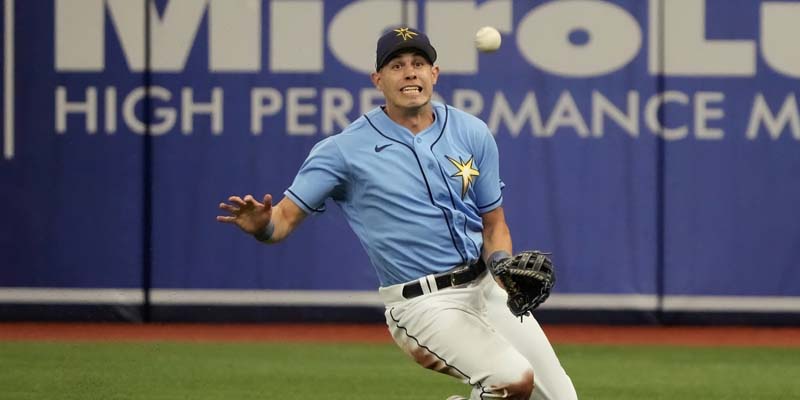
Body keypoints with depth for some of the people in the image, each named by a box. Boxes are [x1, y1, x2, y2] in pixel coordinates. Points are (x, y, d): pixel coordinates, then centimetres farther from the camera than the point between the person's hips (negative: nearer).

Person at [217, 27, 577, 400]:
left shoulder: (472, 134, 4)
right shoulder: (346, 149, -8)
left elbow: (493, 223, 11)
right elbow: (285, 217, -10)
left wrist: (502, 263, -12)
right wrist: (261, 225, -35)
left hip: (486, 288, 6)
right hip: (424, 304, -6)